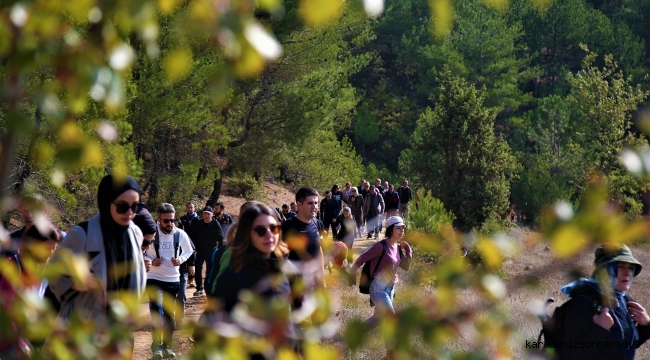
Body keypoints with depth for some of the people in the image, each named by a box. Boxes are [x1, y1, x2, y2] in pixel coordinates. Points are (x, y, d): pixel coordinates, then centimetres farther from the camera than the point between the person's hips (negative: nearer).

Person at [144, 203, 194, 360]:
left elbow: (189, 250, 11)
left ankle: (167, 345, 27)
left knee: (169, 314, 13)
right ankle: (156, 345, -9)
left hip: (173, 280, 3)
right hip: (154, 279, -3)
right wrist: (150, 261, -18)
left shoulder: (180, 234, -7)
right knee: (157, 311, -20)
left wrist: (180, 259, -8)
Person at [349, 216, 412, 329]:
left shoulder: (398, 248, 7)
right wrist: (352, 274, -6)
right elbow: (362, 259, -12)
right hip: (379, 288, -9)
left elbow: (406, 267, 7)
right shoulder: (381, 246, -17)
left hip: (390, 288, 9)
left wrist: (408, 249, -2)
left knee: (378, 317, 20)